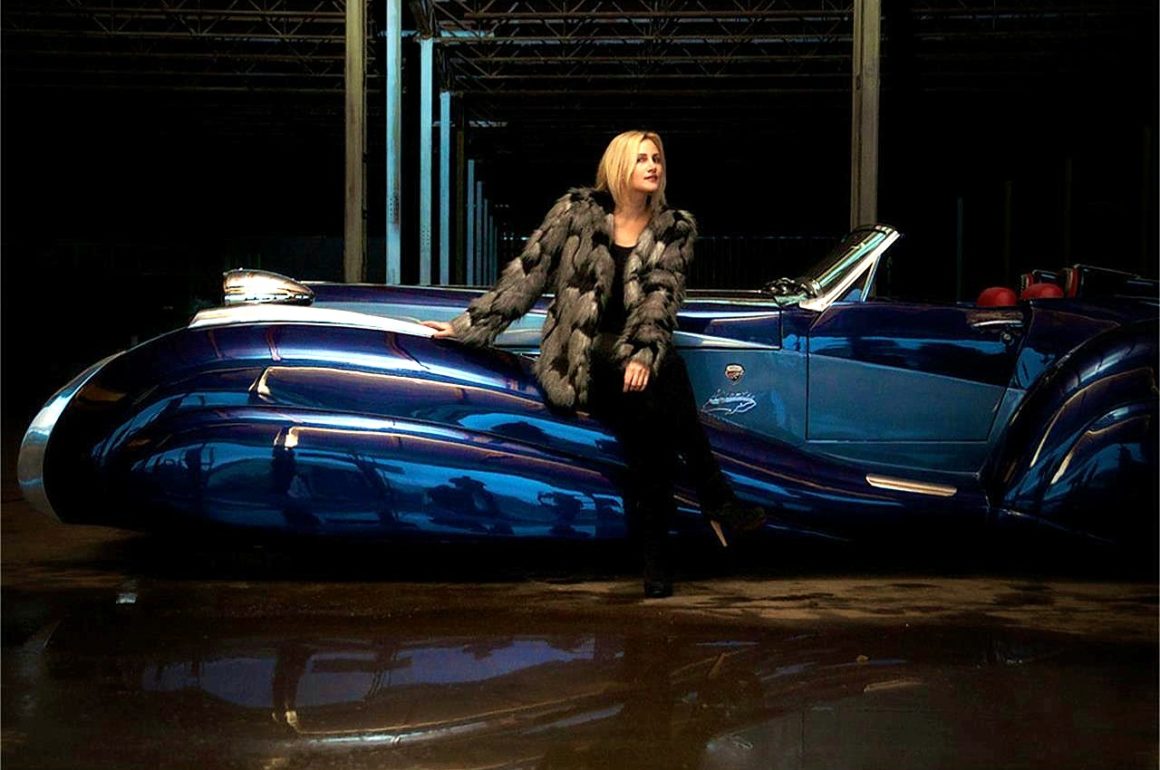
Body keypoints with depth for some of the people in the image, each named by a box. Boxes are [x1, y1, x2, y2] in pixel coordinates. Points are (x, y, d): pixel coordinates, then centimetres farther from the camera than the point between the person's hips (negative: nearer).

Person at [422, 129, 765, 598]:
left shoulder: (675, 230, 11)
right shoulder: (577, 212, 6)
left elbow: (662, 297, -2)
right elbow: (528, 274, 8)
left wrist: (645, 353, -20)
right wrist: (469, 325, 7)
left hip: (637, 352, 2)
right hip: (580, 357, -2)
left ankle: (657, 560, -24)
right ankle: (718, 501, -26)